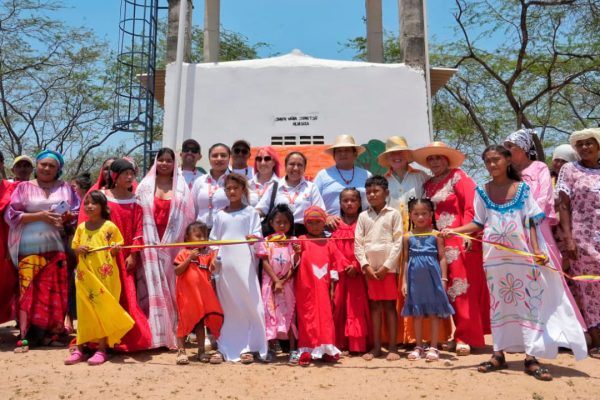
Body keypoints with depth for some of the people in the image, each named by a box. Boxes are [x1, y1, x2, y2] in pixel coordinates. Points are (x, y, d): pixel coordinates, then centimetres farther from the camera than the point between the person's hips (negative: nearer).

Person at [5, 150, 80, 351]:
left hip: (55, 247, 2)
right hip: (30, 248, -2)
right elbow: (11, 215, -1)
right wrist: (40, 215, -12)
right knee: (29, 290, -6)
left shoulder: (65, 188, 11)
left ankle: (50, 333, 12)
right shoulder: (24, 187, 6)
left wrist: (68, 217, -10)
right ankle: (26, 336, -2)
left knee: (54, 291, 3)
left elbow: (77, 212, 13)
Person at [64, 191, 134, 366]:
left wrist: (115, 249, -18)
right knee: (84, 310, 8)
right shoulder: (81, 227, 8)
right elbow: (74, 250, 14)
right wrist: (79, 250, -8)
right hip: (85, 275, 3)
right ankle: (80, 348, 17)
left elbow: (116, 251, 5)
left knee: (104, 309, 1)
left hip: (105, 275, -3)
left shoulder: (110, 226, -2)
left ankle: (102, 349, 9)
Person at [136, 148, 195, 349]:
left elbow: (187, 216, 5)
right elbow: (137, 214, 6)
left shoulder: (181, 187, 10)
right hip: (150, 243, 0)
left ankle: (172, 331, 10)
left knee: (171, 286, 2)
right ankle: (153, 333, 6)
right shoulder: (145, 186, 10)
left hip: (173, 244, 0)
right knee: (152, 286, 0)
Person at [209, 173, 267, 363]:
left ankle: (248, 347, 3)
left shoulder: (250, 212, 5)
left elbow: (257, 235, -2)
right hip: (225, 265, 3)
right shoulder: (220, 215, 13)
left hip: (245, 263, -3)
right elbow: (214, 240, 14)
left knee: (249, 303, -6)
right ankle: (229, 347, 17)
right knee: (228, 306, 7)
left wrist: (254, 238, -24)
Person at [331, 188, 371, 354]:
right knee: (340, 305, 3)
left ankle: (358, 344, 4)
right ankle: (340, 343, 10)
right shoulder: (336, 224, 10)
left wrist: (356, 266, -15)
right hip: (340, 271, 2)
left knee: (358, 307, -1)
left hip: (358, 272, -2)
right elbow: (334, 249, 1)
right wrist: (345, 266, -12)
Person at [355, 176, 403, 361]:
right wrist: (365, 265, -7)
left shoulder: (393, 214, 1)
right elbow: (358, 243, 5)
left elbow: (398, 243, -5)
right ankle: (376, 346, 15)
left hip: (388, 267, -3)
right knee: (374, 305, 8)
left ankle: (392, 347, 9)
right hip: (370, 267, 3)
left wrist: (387, 265, -11)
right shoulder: (363, 216, 9)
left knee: (389, 305, 3)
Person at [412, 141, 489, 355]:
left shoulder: (458, 177, 0)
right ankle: (462, 334, 18)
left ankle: (466, 337, 1)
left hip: (461, 242, -6)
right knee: (450, 290, 8)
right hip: (439, 244, 6)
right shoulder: (428, 185, 17)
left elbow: (471, 207, -10)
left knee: (462, 289, -6)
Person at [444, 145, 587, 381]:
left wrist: (536, 250, -10)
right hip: (495, 256, 1)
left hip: (521, 253, -1)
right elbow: (478, 223, 6)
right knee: (497, 303, 8)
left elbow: (531, 222, -1)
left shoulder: (522, 188, 1)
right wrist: (453, 230, -6)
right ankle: (499, 355, 17)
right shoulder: (482, 191, 4)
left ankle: (531, 357, 8)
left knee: (528, 302, 1)